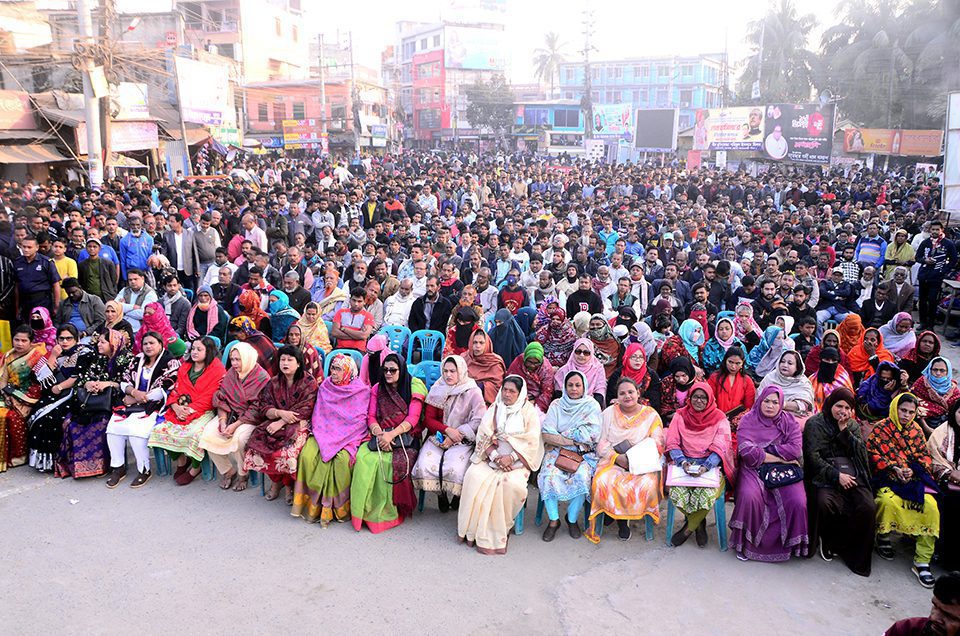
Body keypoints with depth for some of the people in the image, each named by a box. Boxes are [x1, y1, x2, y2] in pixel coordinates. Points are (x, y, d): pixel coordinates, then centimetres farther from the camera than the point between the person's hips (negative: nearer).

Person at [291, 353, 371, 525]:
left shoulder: (361, 390, 1)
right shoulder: (325, 387, 13)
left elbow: (360, 421, -2)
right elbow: (318, 415, 13)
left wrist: (349, 444, -13)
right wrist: (318, 432, -5)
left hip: (349, 436, -3)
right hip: (324, 433, 3)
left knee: (341, 460, -32)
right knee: (308, 455, -25)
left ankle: (339, 507, -15)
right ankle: (313, 503, -12)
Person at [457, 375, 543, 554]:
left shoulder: (529, 412, 3)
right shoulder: (494, 409, 12)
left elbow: (532, 442, -5)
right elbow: (484, 435, 3)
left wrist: (511, 458, -17)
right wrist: (495, 456, -14)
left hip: (517, 460, -2)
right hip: (491, 456, 3)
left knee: (511, 484, -32)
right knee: (474, 477, -26)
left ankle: (500, 529, -14)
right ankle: (474, 529, -16)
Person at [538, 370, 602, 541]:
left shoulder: (592, 405, 3)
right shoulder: (557, 405, 7)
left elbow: (591, 435, -10)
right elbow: (547, 435, -5)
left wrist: (560, 437, -8)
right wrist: (575, 441, -13)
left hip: (584, 454, -1)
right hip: (557, 451, 1)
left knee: (582, 477, -30)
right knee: (549, 476, -28)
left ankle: (572, 519, -6)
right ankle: (553, 520, -10)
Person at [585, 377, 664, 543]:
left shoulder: (651, 415, 6)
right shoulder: (609, 413, 9)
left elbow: (657, 444, -1)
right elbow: (601, 442, 3)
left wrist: (635, 458, -17)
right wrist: (617, 457, -15)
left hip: (642, 464, 0)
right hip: (613, 460, 0)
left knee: (647, 485, -30)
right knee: (603, 482, -30)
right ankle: (621, 519, -7)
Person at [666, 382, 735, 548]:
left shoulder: (719, 418, 3)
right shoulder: (680, 416, 8)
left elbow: (720, 448, -6)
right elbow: (672, 444, 2)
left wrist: (706, 467, -22)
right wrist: (683, 462, -17)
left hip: (711, 465, -1)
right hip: (683, 463, 2)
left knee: (707, 495, -31)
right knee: (676, 493, -27)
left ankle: (689, 528, 0)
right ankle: (699, 523, 4)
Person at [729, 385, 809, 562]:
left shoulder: (790, 422, 8)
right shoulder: (748, 420, 2)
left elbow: (795, 450, -8)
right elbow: (747, 451, -12)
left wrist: (763, 450, -10)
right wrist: (780, 457, -11)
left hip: (784, 470, 2)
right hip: (754, 469, -2)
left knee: (797, 502, -24)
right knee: (749, 497, -31)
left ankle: (791, 544, 2)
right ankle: (746, 542, -9)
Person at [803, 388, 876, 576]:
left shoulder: (853, 425, 20)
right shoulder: (815, 423, 6)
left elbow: (862, 452, 5)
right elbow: (813, 457, -4)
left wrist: (845, 431, -5)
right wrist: (836, 475, -12)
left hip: (853, 475, 4)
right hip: (825, 475, -4)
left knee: (868, 507, -24)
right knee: (825, 503, -34)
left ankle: (857, 557, -5)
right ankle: (827, 540, -3)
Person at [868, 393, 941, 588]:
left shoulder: (917, 430, 17)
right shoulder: (881, 429, 5)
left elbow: (925, 456, 13)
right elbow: (873, 453, -1)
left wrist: (913, 469, -7)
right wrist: (894, 469, -13)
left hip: (914, 477, 4)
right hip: (887, 478, -3)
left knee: (931, 506, -23)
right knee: (888, 500, -35)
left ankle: (922, 562, -17)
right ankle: (883, 538, -3)